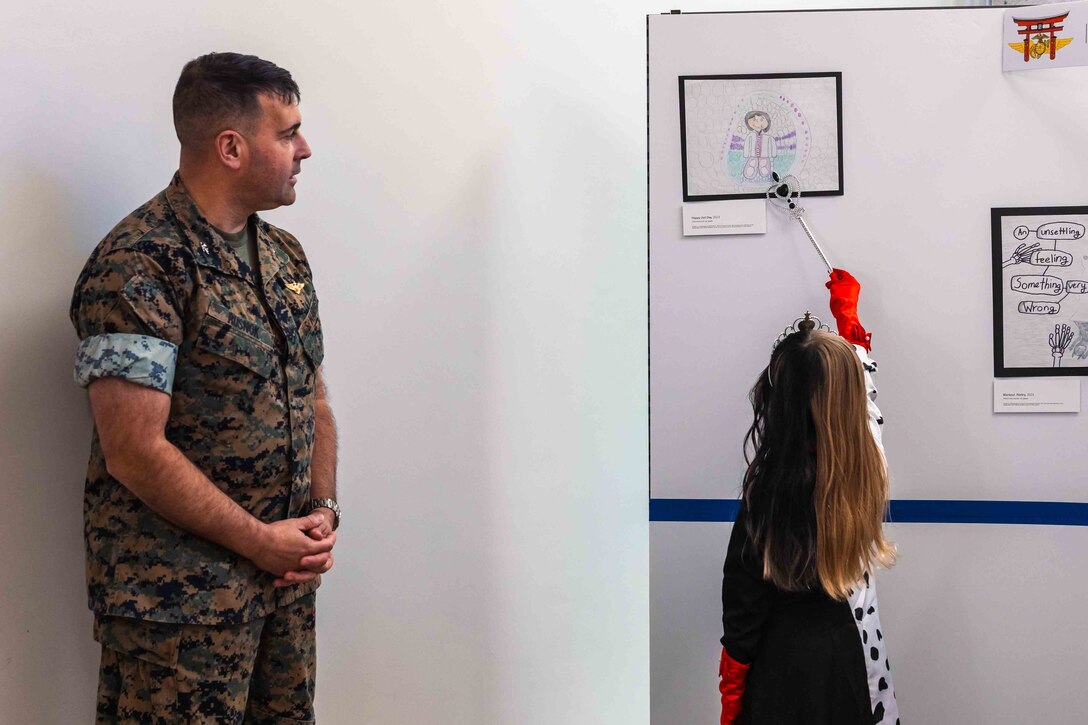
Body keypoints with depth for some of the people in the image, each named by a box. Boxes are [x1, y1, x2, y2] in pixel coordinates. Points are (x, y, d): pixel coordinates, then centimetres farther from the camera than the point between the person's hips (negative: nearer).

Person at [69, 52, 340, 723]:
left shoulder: (285, 256, 11)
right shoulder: (138, 266, -16)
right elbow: (134, 449, -20)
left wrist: (324, 510, 1)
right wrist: (259, 539, -14)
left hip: (286, 576, 7)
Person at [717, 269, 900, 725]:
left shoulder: (768, 490, -24)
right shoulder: (866, 464, -10)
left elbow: (743, 597, -15)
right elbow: (863, 390, 12)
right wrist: (846, 311, 27)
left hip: (783, 657, -4)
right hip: (850, 647, 5)